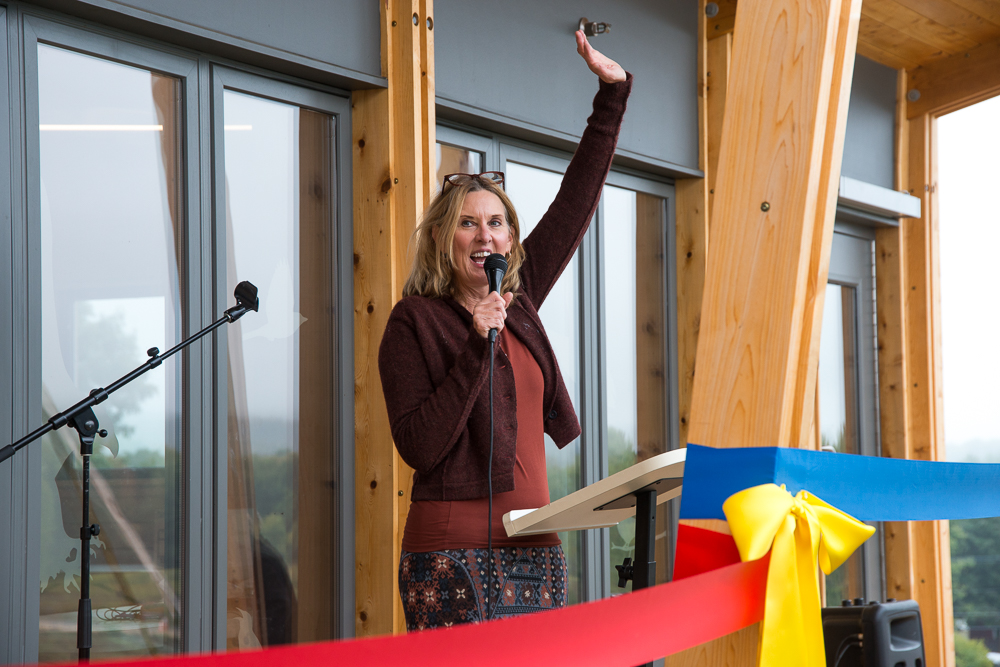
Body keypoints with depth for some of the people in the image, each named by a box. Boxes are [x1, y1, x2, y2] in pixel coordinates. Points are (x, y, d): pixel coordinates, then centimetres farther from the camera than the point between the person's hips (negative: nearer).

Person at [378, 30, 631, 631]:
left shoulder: (519, 298, 12)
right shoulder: (414, 322, -3)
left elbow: (576, 202, 19)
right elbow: (419, 446, -13)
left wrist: (613, 91, 21)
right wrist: (478, 350, -17)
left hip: (535, 548, 6)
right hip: (452, 554, -6)